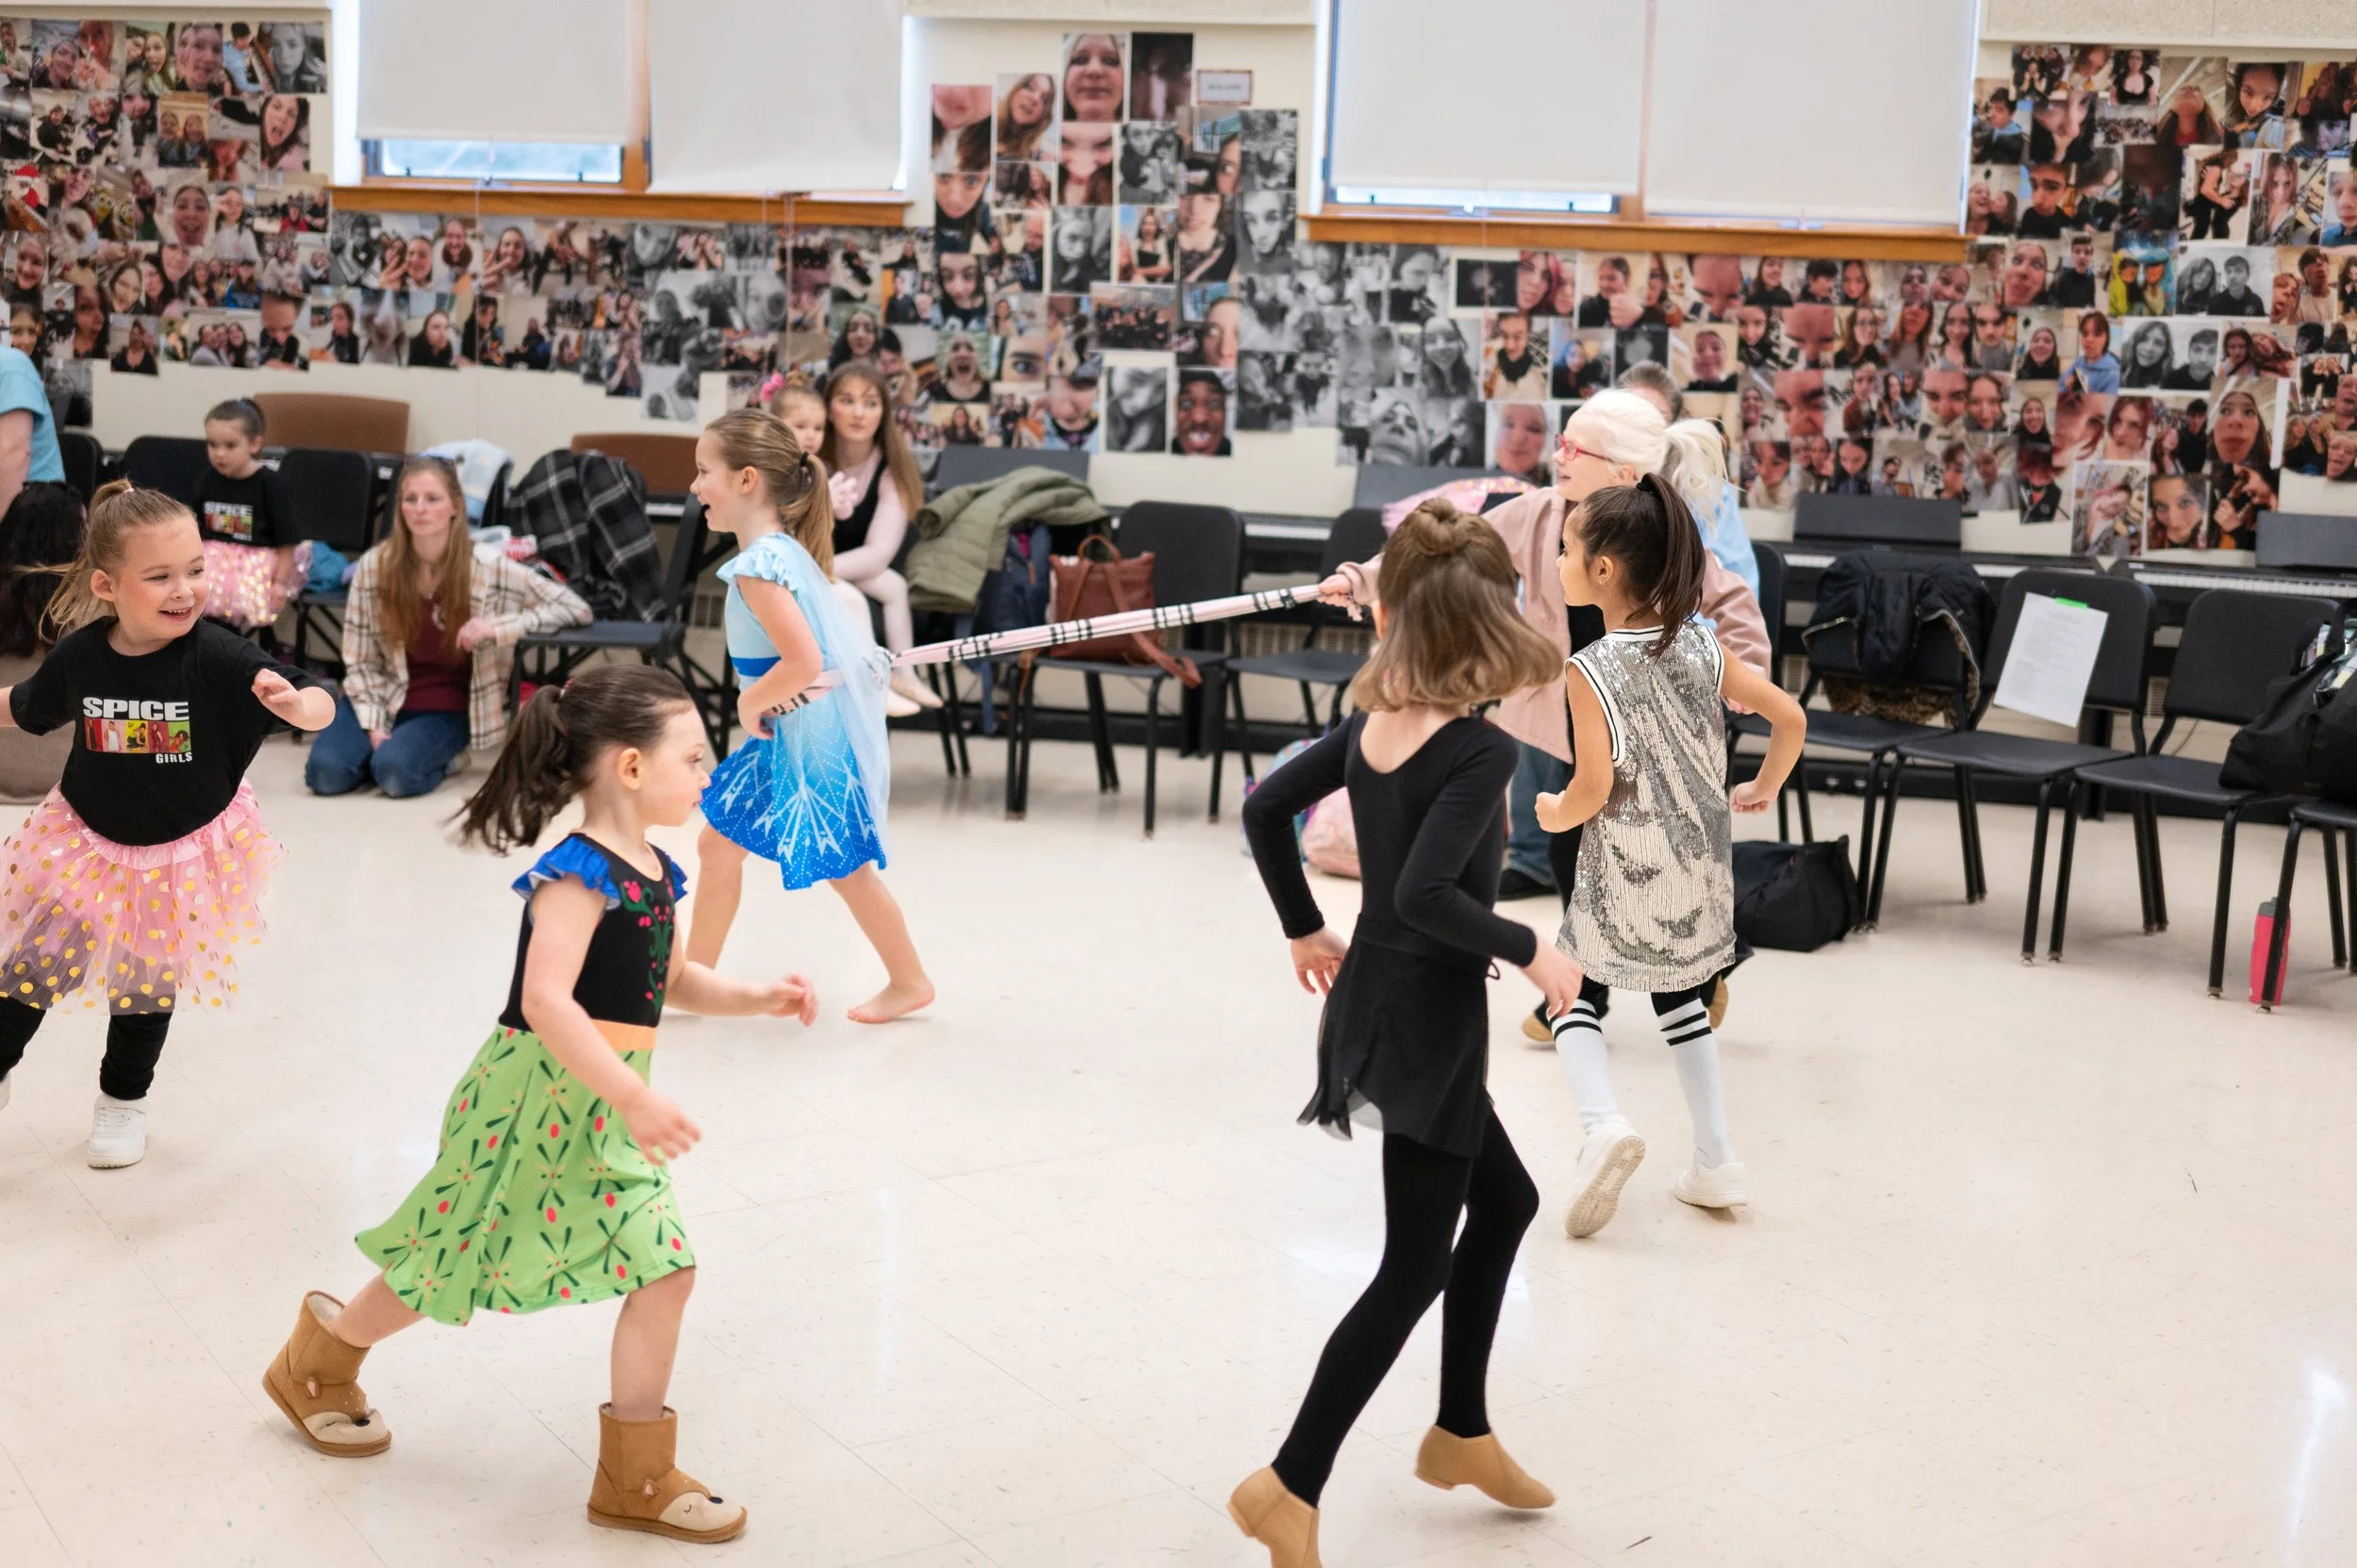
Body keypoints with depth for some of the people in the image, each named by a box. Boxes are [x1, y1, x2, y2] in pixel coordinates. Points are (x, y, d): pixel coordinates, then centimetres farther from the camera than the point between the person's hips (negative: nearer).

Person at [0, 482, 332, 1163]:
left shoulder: (217, 657, -27)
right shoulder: (80, 656, -18)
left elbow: (320, 705, -33)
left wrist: (296, 705, -53)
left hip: (182, 856, -1)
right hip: (86, 844, 1)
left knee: (148, 983, 17)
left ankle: (123, 1098, 42)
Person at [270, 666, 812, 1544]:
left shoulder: (654, 875, 6)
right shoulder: (578, 874, -21)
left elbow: (672, 981, 20)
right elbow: (546, 1000, -31)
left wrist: (759, 999, 5)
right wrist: (634, 1096, -36)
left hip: (604, 1111, 8)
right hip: (538, 1099, -8)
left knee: (666, 1269, 2)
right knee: (453, 1268, 11)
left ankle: (637, 1476, 13)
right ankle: (317, 1362, 40)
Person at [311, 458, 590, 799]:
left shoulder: (488, 568, -13)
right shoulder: (374, 565, -7)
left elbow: (576, 608, -14)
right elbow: (359, 661, 0)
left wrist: (498, 627, -25)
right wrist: (373, 726, -13)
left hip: (447, 711, -2)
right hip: (386, 698, 2)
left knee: (395, 773, -30)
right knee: (325, 772, -21)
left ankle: (439, 758, 4)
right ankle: (378, 746, 11)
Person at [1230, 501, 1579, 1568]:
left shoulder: (1371, 725, 1)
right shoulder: (1480, 752, -21)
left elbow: (1265, 809, 9)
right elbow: (1425, 895, -32)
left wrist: (1305, 929, 18)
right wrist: (1530, 950, -18)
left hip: (1374, 998, 8)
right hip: (1427, 1019, -8)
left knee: (1504, 1201, 23)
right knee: (1414, 1267, 2)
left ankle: (1460, 1435, 33)